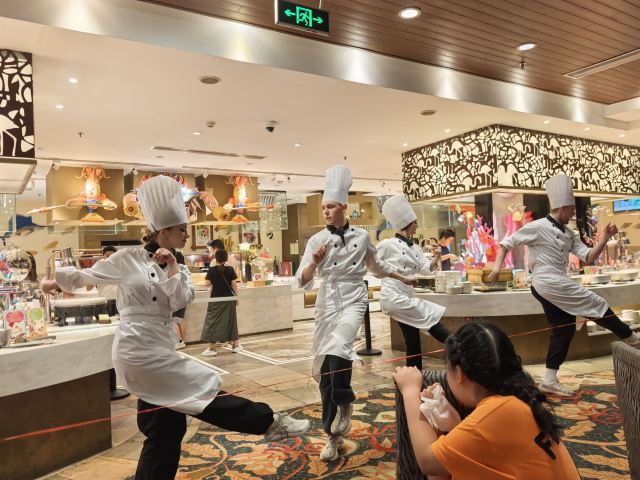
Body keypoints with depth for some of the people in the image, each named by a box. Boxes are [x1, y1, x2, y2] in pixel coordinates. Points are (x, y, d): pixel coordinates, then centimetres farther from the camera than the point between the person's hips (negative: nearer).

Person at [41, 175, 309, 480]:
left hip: (159, 348, 7)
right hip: (138, 347, -7)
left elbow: (180, 301, -5)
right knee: (199, 390, -9)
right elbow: (89, 275, 9)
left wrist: (171, 267, -13)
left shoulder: (179, 268, 10)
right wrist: (57, 281, 22)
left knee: (166, 427, 11)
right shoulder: (128, 259, -5)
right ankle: (268, 423, -1)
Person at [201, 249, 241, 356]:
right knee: (230, 320, 13)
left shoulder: (212, 270, -8)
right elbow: (234, 284, -5)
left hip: (216, 299, -2)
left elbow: (207, 283, -5)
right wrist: (236, 296, 5)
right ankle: (235, 345, 22)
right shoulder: (230, 269, -6)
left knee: (213, 321, 2)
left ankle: (211, 348, -2)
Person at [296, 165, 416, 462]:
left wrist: (401, 278, 29)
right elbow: (302, 282, -6)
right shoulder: (316, 240, 0)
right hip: (327, 303, 2)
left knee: (337, 348, -31)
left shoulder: (361, 236, 2)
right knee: (325, 370, 4)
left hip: (354, 299, -2)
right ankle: (333, 436, 21)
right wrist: (315, 262, -23)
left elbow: (376, 267, 20)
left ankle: (344, 403, -3)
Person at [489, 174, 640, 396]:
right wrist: (497, 266, -15)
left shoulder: (569, 234, 13)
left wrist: (605, 238, -4)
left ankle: (549, 380, 15)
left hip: (555, 285, 10)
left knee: (564, 327, 10)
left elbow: (588, 257, 8)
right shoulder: (538, 227, -11)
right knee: (597, 305, -1)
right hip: (548, 283, -10)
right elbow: (507, 242, -8)